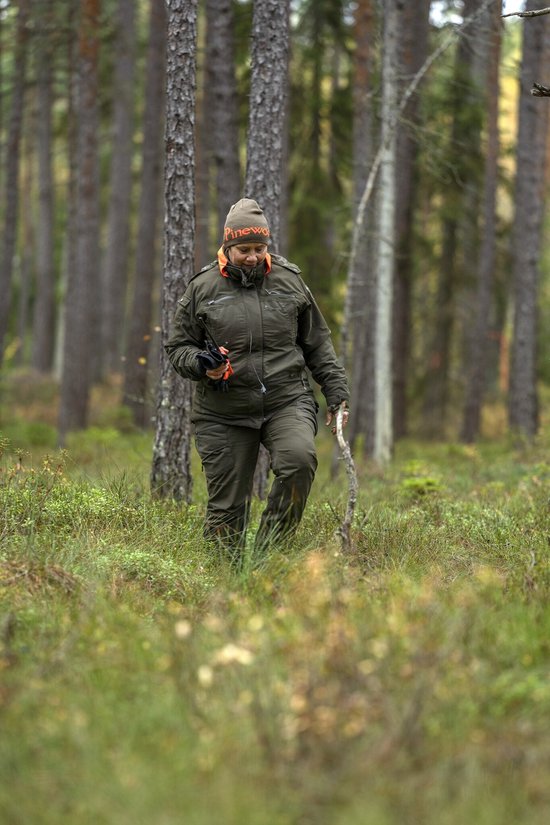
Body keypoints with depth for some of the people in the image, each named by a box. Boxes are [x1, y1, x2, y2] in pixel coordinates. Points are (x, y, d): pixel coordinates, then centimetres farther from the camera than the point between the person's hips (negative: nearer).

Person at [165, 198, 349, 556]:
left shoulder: (289, 280, 9)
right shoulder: (202, 288, 4)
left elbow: (318, 342, 17)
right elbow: (178, 348, 11)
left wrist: (336, 391, 11)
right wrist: (201, 365, -10)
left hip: (288, 401, 0)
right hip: (225, 413, 0)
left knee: (298, 459, -28)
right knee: (227, 507, -1)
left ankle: (270, 548, -13)